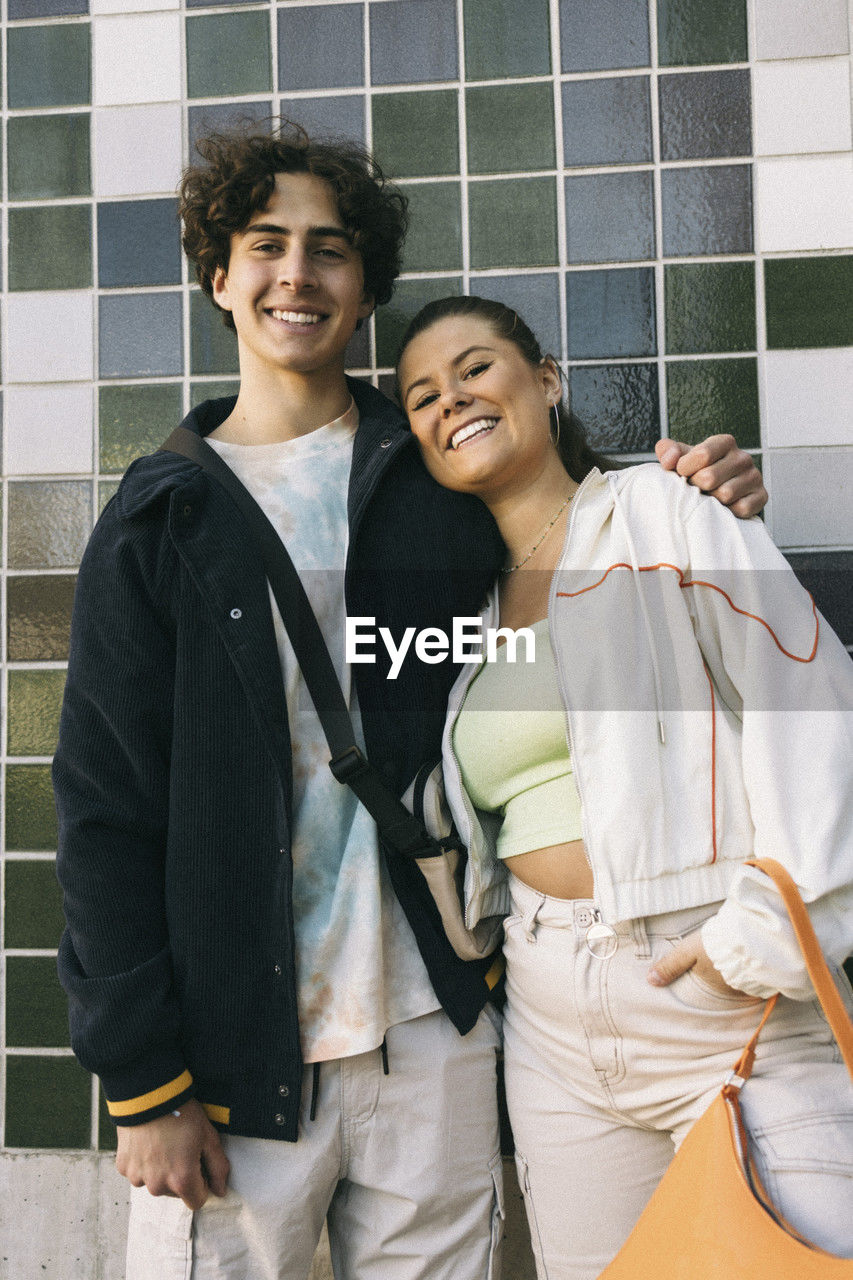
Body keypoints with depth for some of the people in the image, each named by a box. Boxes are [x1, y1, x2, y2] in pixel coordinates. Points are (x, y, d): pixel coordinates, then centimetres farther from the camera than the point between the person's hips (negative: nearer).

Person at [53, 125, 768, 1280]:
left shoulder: (445, 480, 1)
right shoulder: (157, 522, -1)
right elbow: (106, 810, -2)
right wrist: (145, 1084, -6)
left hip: (434, 1028, 1)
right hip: (231, 1044, -1)